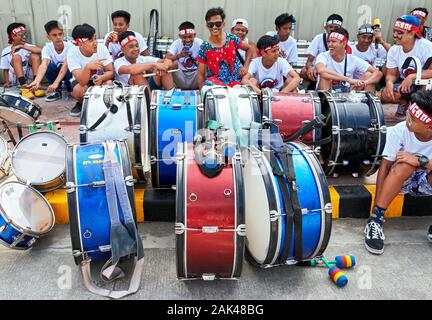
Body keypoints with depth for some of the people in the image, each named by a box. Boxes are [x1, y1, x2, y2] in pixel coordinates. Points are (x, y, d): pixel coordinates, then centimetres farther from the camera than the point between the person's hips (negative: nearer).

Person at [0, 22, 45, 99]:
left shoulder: (29, 46, 2)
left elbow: (40, 50, -21)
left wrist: (22, 46, -19)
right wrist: (7, 82, -8)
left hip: (29, 77, 1)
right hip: (16, 80, 0)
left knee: (35, 55, -17)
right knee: (16, 57, -23)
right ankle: (24, 88, -38)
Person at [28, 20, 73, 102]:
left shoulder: (70, 47, -24)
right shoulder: (47, 48, -17)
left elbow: (65, 66, -36)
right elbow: (43, 65, -33)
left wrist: (55, 83, -51)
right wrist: (37, 81, -53)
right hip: (56, 72, 3)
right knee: (49, 66, -29)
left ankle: (71, 89, -4)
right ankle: (57, 91, -7)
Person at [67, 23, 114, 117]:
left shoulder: (102, 48, -20)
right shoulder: (72, 54, -25)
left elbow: (110, 72, -16)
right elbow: (82, 82, -36)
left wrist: (101, 78, -40)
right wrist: (88, 66, -56)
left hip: (100, 79, 1)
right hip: (81, 81, -1)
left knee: (109, 83, -32)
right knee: (79, 90, -35)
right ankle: (81, 104, 3)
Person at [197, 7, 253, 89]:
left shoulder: (232, 39, -3)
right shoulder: (205, 47, -5)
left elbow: (248, 48, 15)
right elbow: (201, 74, -1)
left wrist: (246, 66, 3)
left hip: (235, 81, 3)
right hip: (216, 81, -2)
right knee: (208, 85, -34)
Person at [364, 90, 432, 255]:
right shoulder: (399, 131, -23)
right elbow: (385, 166, -22)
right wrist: (377, 208, -27)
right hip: (401, 180, -1)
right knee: (406, 164, -33)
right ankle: (376, 220, -28)